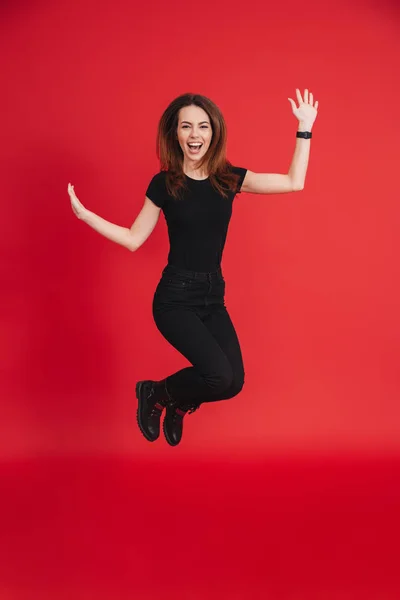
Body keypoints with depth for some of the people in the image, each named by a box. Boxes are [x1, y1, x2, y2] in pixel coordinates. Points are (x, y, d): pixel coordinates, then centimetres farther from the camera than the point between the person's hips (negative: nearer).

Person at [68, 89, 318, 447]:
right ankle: (155, 393, 10)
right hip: (175, 297, -4)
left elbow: (294, 183, 2)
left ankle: (176, 403, 27)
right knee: (219, 375, -21)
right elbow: (134, 239, 1)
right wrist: (84, 214, -6)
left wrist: (305, 129, 1)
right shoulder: (164, 183, -5)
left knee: (233, 382, -6)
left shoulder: (229, 178, 3)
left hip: (213, 297, 4)